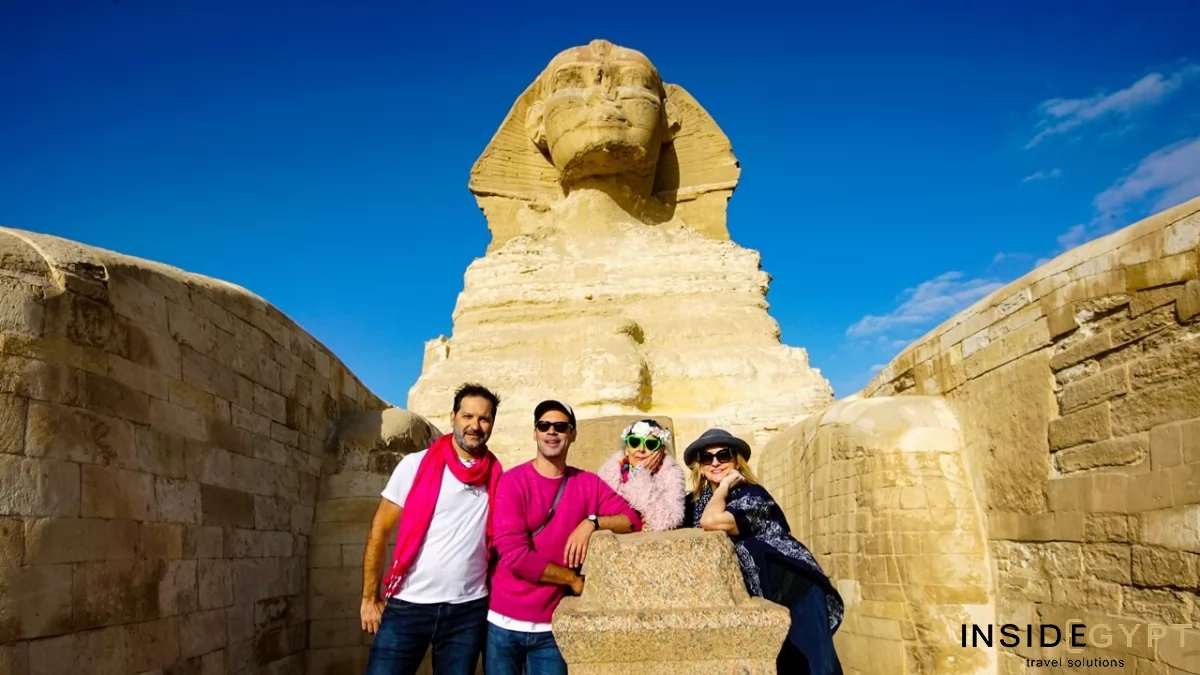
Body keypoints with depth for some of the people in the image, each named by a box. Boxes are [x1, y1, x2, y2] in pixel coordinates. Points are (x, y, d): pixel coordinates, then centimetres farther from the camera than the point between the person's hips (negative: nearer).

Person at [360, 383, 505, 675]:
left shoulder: (498, 479, 3)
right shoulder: (415, 465, -2)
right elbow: (379, 531, 1)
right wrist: (370, 598, -1)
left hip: (468, 611, 2)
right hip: (408, 606, -1)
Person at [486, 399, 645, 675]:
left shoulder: (588, 483, 3)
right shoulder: (513, 481, -9)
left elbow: (633, 519, 1)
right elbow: (514, 555, -16)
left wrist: (592, 522, -17)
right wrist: (574, 579, -9)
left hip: (552, 626, 2)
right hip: (504, 622, -2)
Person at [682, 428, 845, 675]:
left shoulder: (752, 495, -13)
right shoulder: (696, 501, 6)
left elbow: (711, 521, -30)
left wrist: (725, 484, -16)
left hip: (794, 585, -5)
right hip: (760, 595, 5)